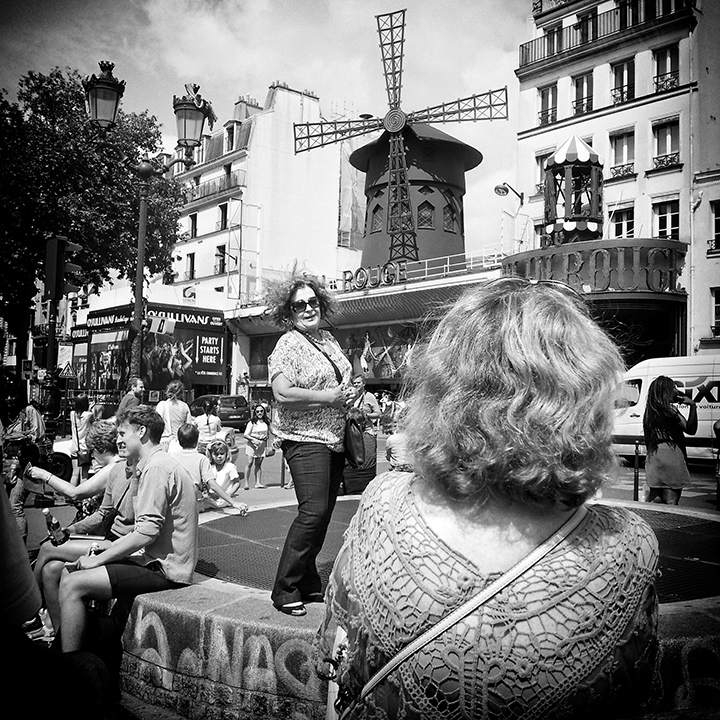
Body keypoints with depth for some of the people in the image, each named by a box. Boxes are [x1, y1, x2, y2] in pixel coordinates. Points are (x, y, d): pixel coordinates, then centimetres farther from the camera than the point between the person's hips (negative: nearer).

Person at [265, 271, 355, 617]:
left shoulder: (327, 338, 16)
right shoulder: (288, 345, -10)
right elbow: (283, 394, -22)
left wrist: (352, 393, 11)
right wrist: (329, 397, -19)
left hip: (334, 439, 9)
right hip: (305, 438, -9)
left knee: (322, 514, 12)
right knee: (313, 511, -16)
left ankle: (308, 584, 23)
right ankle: (284, 591, -5)